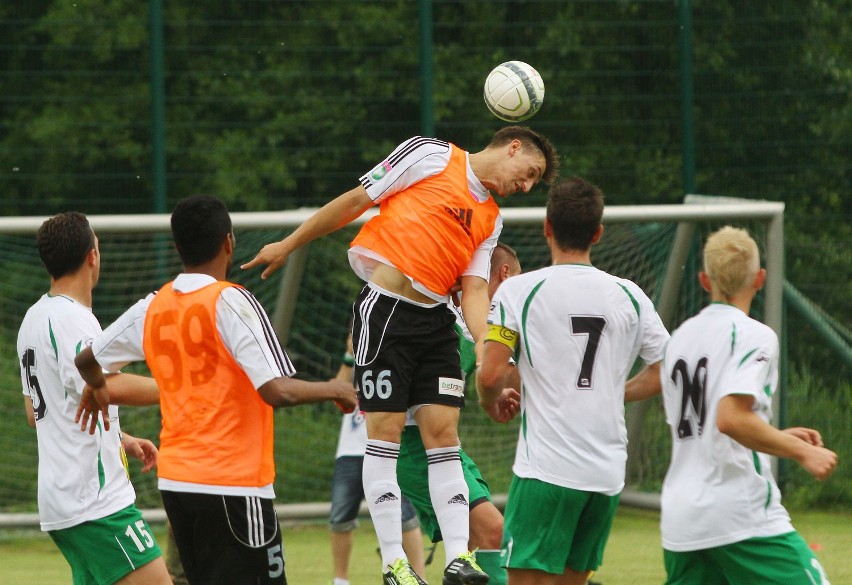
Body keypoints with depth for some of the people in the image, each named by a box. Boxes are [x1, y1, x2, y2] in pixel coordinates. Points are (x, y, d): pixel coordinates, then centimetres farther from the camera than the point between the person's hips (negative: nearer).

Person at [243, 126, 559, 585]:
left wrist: (488, 345, -9)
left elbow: (474, 291, 10)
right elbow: (355, 201, 1)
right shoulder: (431, 155, -1)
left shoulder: (491, 220, 18)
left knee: (443, 433, 0)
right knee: (385, 431, -5)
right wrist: (288, 246, 2)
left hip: (436, 319, 6)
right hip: (386, 310, -6)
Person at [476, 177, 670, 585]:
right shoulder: (629, 296, 7)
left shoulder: (518, 291, -4)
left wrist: (493, 405, 11)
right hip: (608, 474, 5)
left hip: (546, 470, -5)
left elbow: (491, 375, -11)